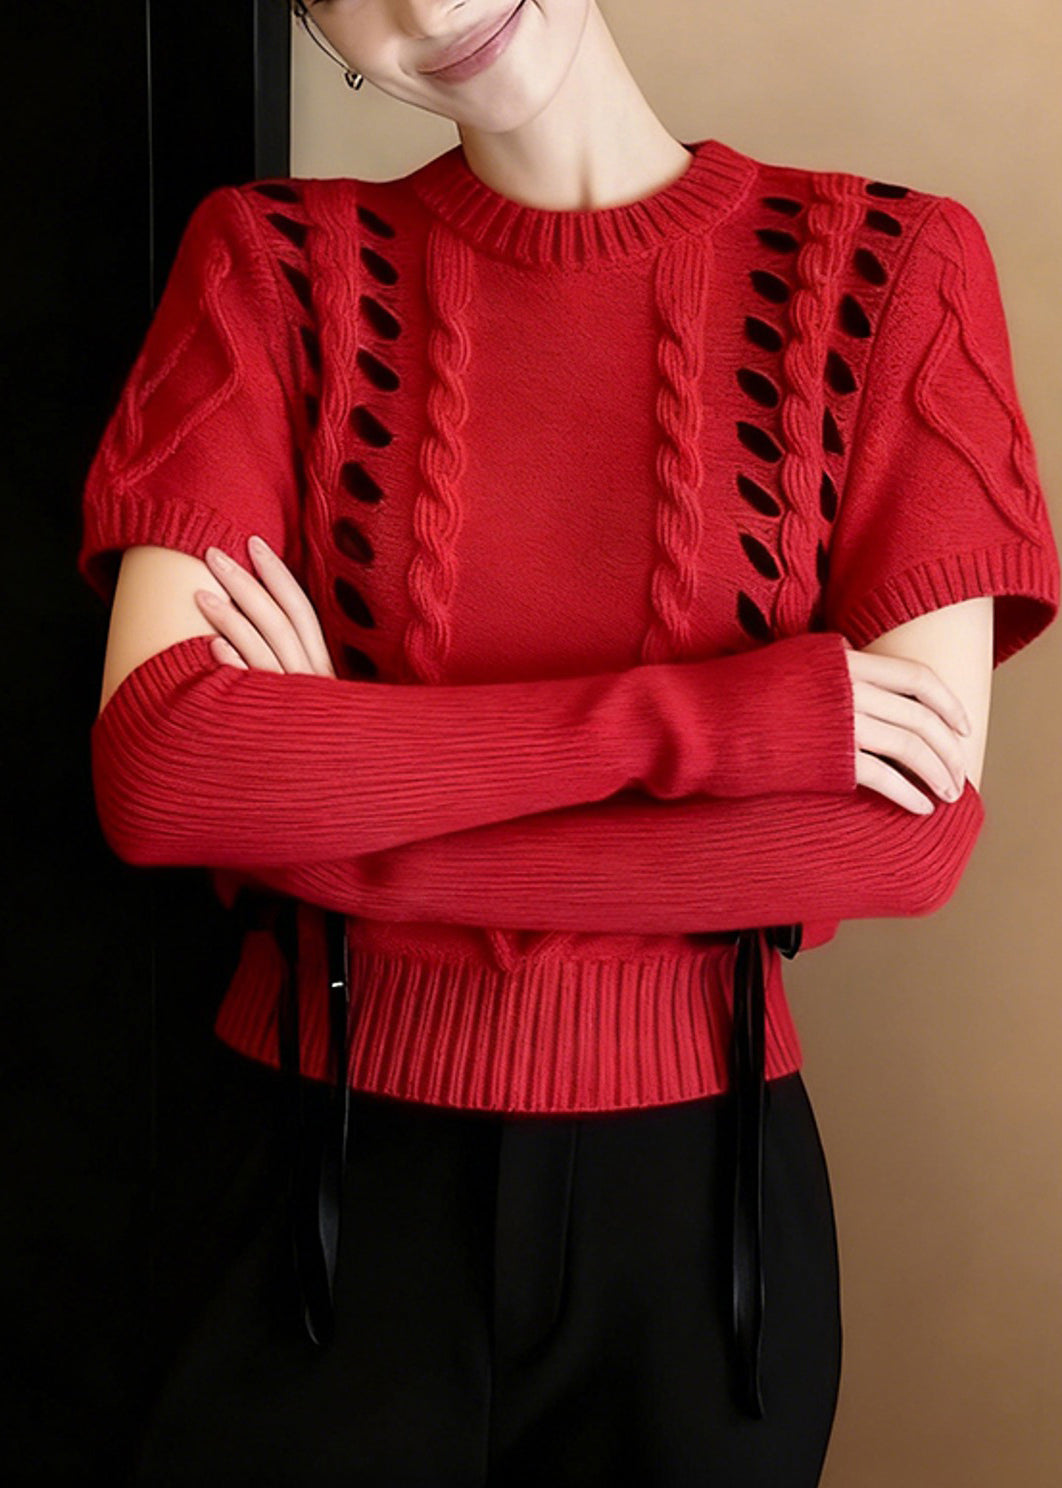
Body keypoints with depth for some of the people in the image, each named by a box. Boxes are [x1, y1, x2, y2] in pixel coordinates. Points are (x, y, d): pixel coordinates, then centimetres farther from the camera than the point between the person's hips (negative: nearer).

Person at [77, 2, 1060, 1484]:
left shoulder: (888, 269, -6)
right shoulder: (278, 264, -4)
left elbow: (919, 833, -15)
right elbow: (154, 767, -16)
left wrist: (337, 821, -16)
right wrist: (694, 717, -23)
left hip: (693, 1184, 1)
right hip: (340, 1176, 0)